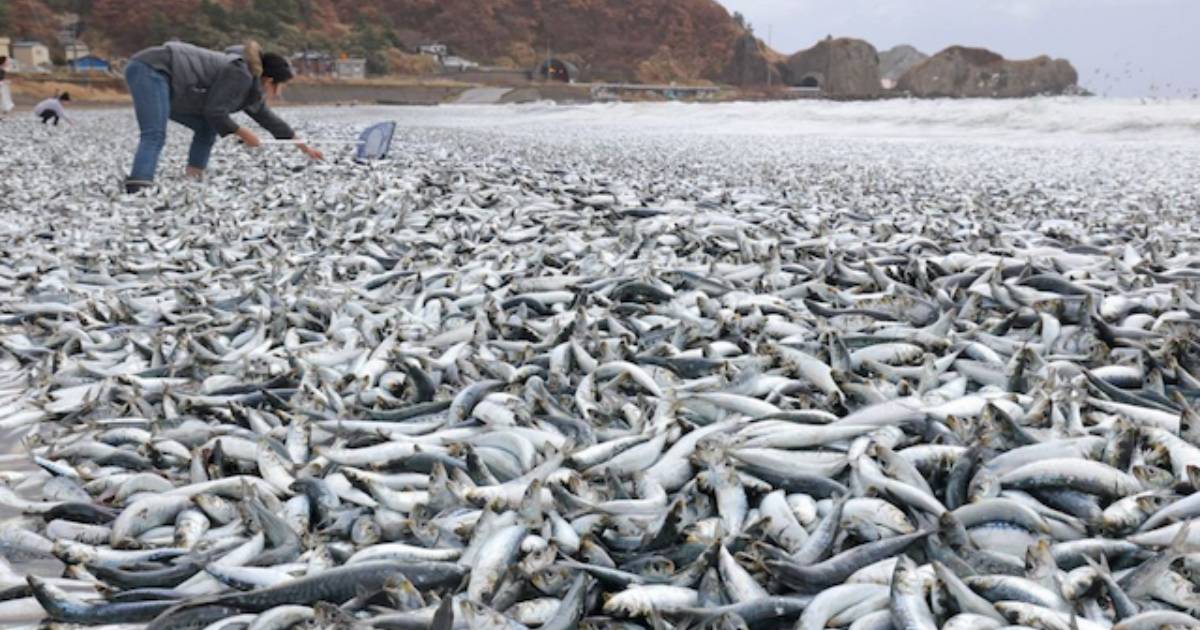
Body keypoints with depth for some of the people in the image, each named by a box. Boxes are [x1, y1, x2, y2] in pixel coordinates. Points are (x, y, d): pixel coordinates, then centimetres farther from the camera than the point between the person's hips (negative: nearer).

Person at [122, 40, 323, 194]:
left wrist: (303, 147, 33)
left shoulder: (250, 85, 14)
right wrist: (243, 133, -4)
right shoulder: (240, 74, -15)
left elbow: (267, 117, 26)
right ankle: (138, 191, -39)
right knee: (155, 136, -25)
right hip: (151, 70, -10)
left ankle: (192, 181, 7)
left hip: (154, 75, 10)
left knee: (207, 128, 13)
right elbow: (214, 112, -19)